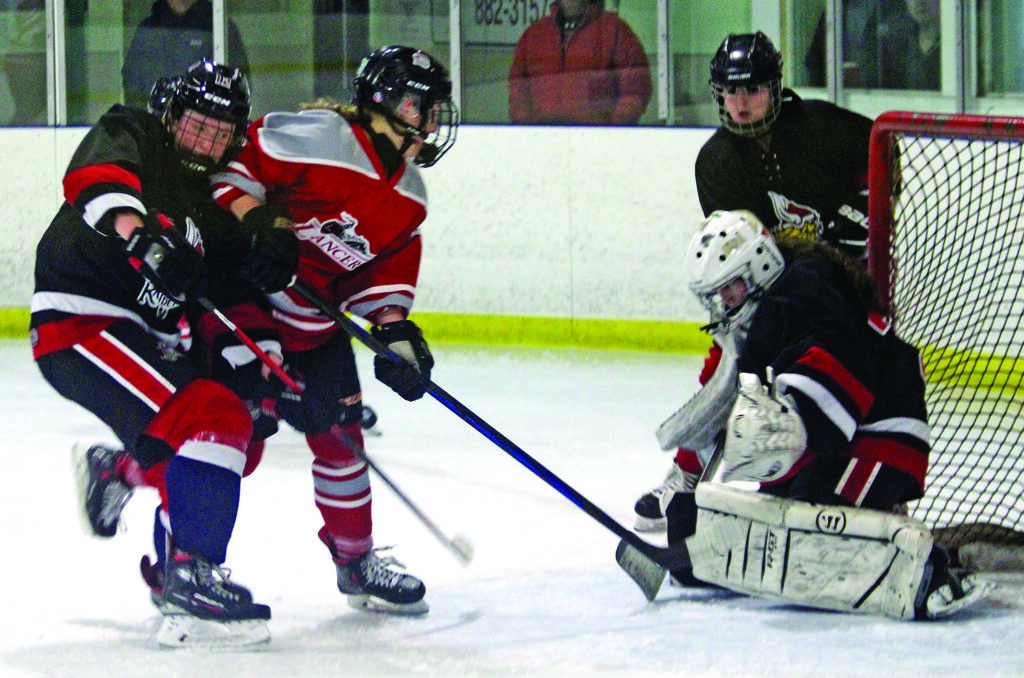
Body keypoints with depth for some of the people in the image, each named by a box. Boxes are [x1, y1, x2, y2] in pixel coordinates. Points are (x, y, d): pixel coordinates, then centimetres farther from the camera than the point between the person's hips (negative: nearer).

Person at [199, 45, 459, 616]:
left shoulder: (409, 198, 4)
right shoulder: (316, 139, -22)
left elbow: (387, 267, 11)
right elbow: (232, 158, -19)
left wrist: (394, 328, -3)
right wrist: (252, 221, -26)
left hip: (315, 324, 8)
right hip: (240, 298, -8)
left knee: (340, 429, 9)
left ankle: (356, 559, 25)